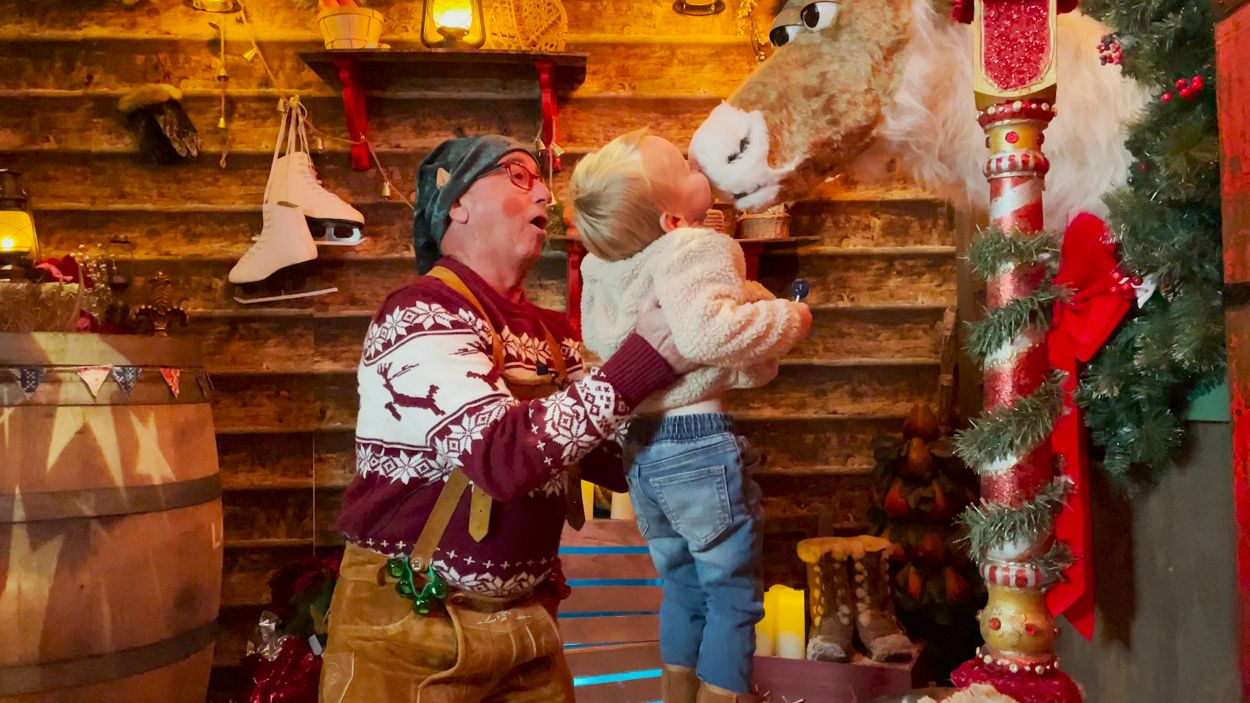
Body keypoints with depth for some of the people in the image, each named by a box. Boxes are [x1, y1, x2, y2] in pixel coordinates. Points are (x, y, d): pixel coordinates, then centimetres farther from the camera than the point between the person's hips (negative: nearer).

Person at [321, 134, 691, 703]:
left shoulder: (554, 333, 6)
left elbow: (619, 462, 8)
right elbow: (504, 456, -30)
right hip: (410, 625, -7)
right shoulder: (422, 314, -17)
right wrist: (642, 362, -29)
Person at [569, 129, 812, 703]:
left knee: (683, 586, 24)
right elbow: (704, 333, -35)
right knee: (733, 596, 11)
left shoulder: (603, 267, 2)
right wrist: (787, 317, -19)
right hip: (699, 446, -7)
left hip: (640, 450, 7)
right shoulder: (703, 251, -18)